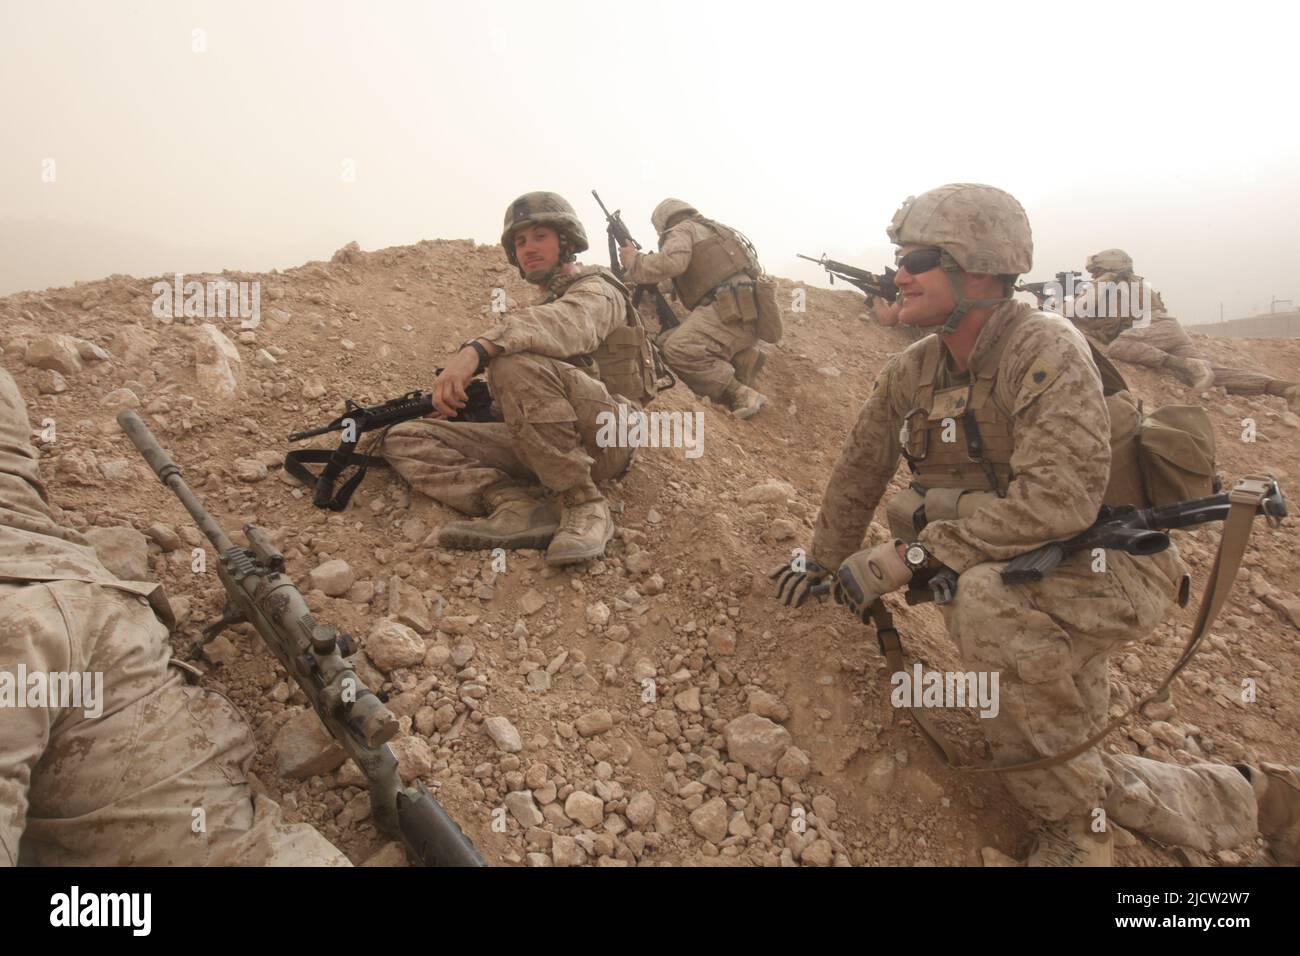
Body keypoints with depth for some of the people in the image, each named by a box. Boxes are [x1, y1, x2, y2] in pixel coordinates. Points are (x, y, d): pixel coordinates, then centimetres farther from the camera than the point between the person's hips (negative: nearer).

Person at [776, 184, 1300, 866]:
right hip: (1016, 582, 8)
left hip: (1104, 570, -8)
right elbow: (859, 470, 10)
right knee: (1071, 775, 7)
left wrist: (906, 556, -35)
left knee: (988, 598, -38)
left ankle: (1074, 830, -17)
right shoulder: (911, 372, -2)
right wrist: (825, 564, 15)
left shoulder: (1045, 350, -25)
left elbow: (1060, 496, -37)